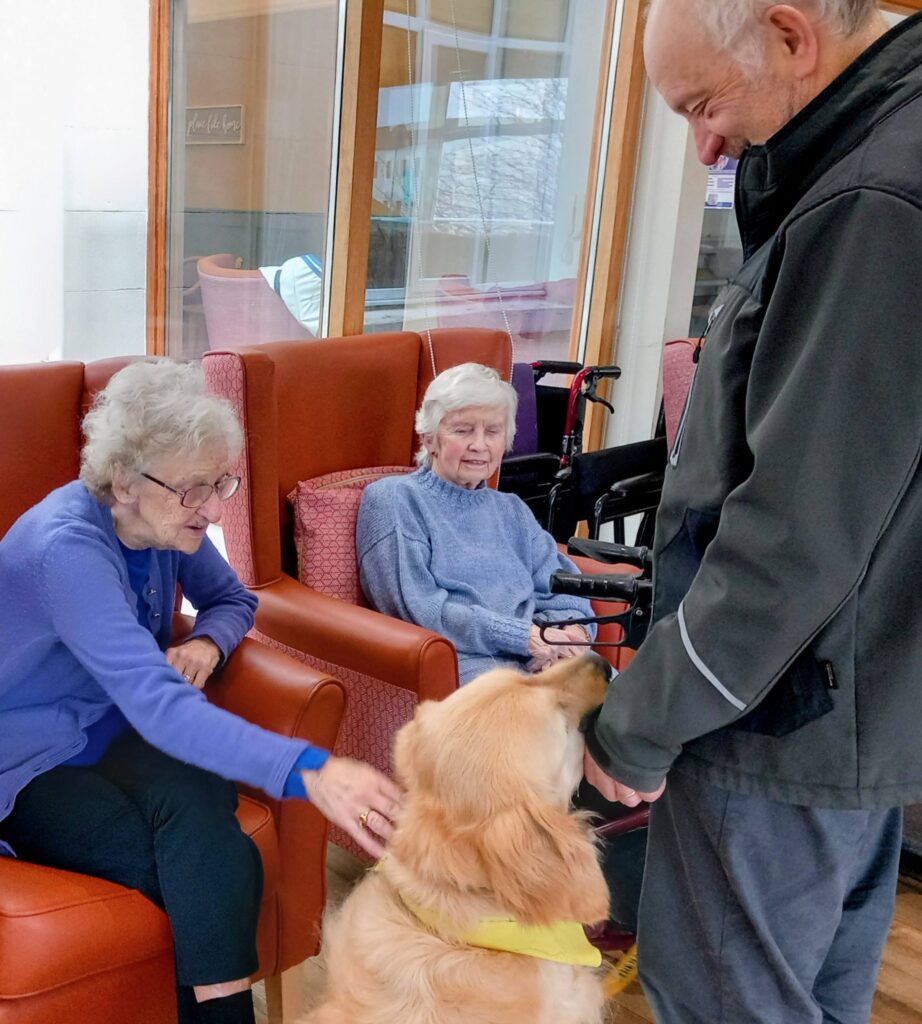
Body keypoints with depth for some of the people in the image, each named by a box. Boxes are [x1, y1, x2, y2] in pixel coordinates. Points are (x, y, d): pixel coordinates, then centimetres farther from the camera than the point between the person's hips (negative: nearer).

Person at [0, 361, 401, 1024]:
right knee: (215, 872, -30)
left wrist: (208, 644, -12)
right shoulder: (66, 547, -28)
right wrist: (309, 770, -54)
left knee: (199, 797, -30)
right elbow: (155, 704, -41)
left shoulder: (171, 521, -6)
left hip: (120, 732, 6)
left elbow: (233, 599, 14)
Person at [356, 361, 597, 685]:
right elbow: (417, 609, -8)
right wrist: (524, 636, -14)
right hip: (458, 661, -6)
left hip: (541, 659, 6)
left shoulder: (512, 511, 25)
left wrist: (572, 630, -12)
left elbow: (560, 587, 14)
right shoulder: (394, 499, 5)